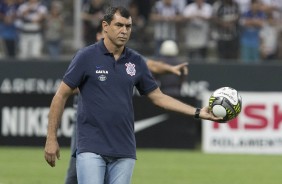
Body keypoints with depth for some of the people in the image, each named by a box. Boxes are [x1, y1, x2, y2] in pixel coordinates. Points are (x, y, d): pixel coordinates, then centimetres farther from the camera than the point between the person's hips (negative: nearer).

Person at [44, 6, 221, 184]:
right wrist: (51, 138, -4)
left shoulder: (136, 61, 8)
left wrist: (197, 112, 8)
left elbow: (158, 96, 15)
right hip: (91, 148, -4)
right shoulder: (86, 56, -3)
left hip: (124, 152, 4)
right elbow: (61, 95, 0)